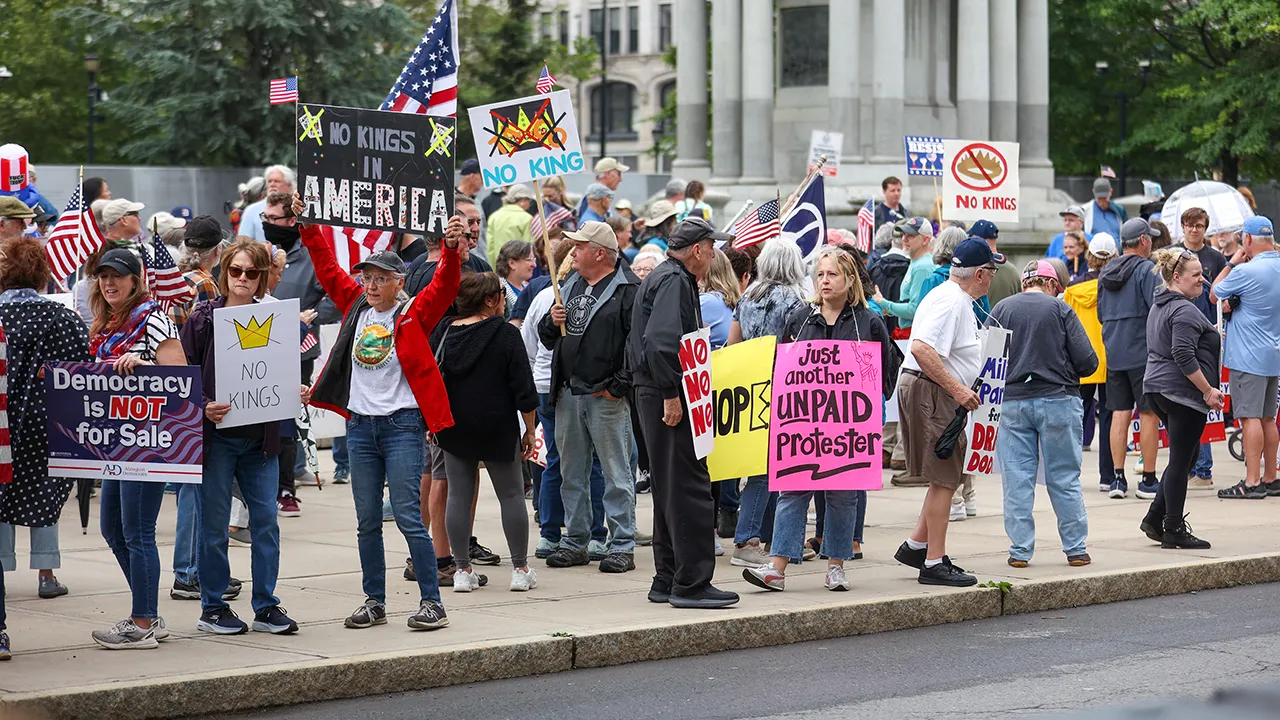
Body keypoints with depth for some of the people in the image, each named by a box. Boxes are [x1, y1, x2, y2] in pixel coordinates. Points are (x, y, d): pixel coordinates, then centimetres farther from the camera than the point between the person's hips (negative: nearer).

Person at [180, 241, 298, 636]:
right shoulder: (202, 318, -2)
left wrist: (296, 395, -4)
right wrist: (203, 407, -19)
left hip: (260, 436, 3)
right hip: (216, 435, -3)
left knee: (266, 519, 3)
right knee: (214, 524, 2)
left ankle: (266, 606, 12)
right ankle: (212, 607, 12)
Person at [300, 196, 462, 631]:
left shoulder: (415, 314, -3)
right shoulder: (356, 306, 9)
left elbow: (445, 286, -16)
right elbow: (327, 267, 14)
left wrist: (452, 249, -32)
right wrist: (307, 226, 9)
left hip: (402, 425, -5)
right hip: (360, 426, 5)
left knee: (408, 516, -8)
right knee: (367, 522, 8)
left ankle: (432, 602, -2)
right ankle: (374, 602, 16)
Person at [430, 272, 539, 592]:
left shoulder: (442, 334, 2)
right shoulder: (506, 335, -10)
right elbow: (523, 387, -9)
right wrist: (530, 429, 0)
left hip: (453, 430, 4)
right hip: (497, 430, -4)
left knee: (459, 496, 7)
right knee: (512, 495, 6)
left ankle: (462, 570, 6)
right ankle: (520, 570, 7)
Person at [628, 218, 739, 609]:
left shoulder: (666, 277, 20)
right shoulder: (674, 281, -13)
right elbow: (660, 341, -24)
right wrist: (670, 395, -24)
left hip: (657, 396, 11)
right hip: (667, 396, -11)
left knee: (669, 489, 14)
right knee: (689, 487, -11)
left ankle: (667, 581, 19)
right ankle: (691, 583, -12)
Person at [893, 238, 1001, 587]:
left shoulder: (958, 300, 16)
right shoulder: (950, 302, -18)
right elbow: (921, 349, -30)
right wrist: (957, 389, -28)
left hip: (939, 393, 11)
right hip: (929, 392, -11)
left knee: (947, 476, 15)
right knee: (944, 479, -7)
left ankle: (916, 546, 20)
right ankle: (934, 564, -3)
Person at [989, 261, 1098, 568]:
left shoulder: (1001, 309, 2)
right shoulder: (1060, 309, -4)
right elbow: (1087, 361, -6)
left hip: (1013, 402, 1)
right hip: (1058, 401, -1)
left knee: (1016, 479, 6)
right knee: (1064, 479, 7)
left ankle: (1020, 550, 5)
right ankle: (1076, 548, 12)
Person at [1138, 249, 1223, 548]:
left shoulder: (1159, 306, 15)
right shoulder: (1184, 310, -17)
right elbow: (1184, 356, -24)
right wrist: (1208, 390, -19)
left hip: (1157, 389, 10)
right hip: (1183, 393, -10)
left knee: (1186, 455, 17)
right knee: (1181, 460, -3)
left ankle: (1155, 519, 14)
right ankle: (1174, 531, 2)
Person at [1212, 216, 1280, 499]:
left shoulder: (1246, 272, -17)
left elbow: (1215, 294, -2)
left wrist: (1232, 262, 6)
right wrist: (1232, 304, 8)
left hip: (1249, 356, -8)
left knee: (1250, 417, -8)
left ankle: (1252, 482, -10)